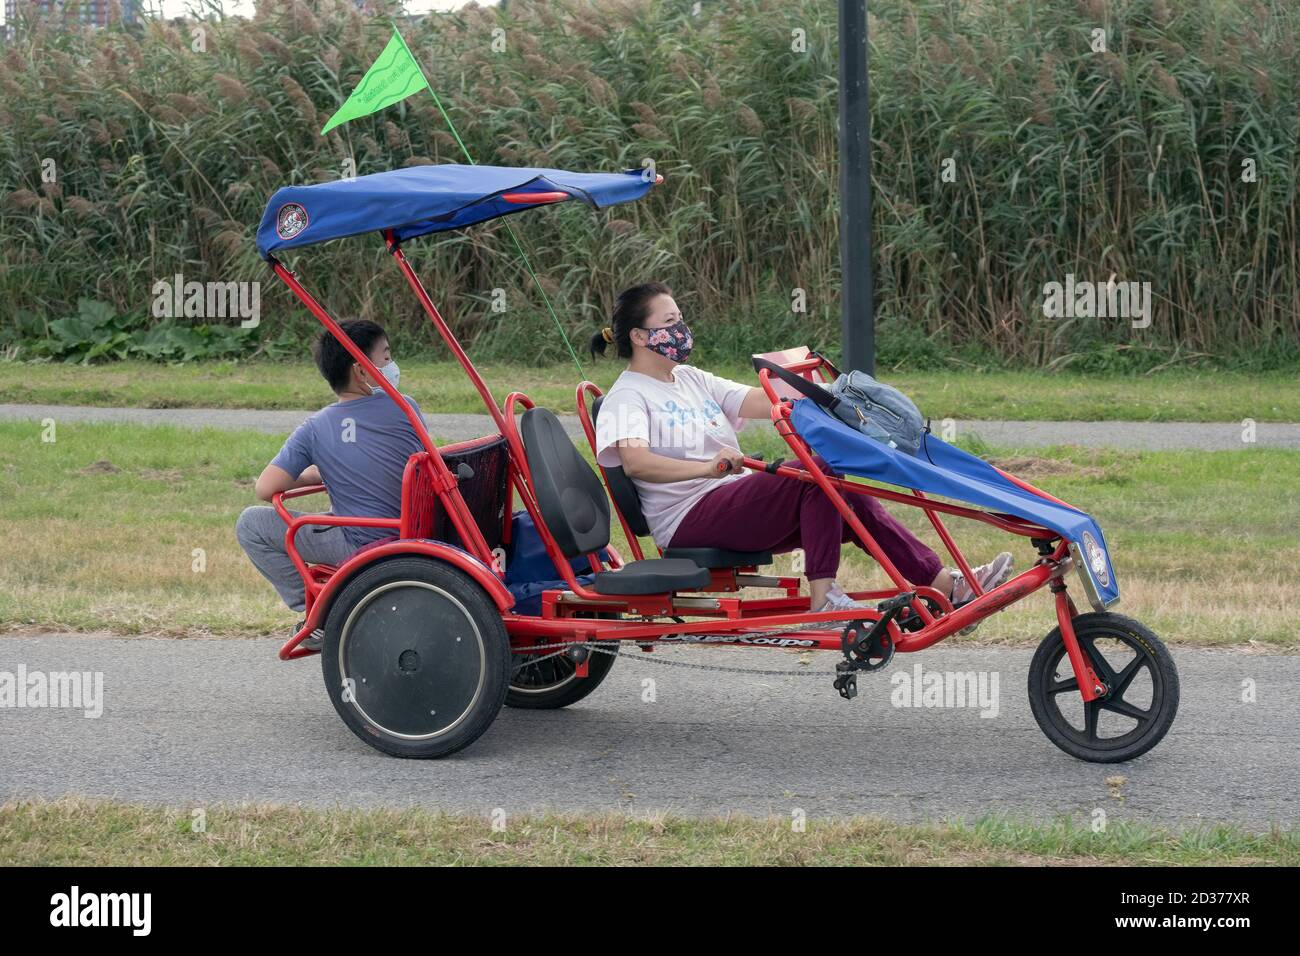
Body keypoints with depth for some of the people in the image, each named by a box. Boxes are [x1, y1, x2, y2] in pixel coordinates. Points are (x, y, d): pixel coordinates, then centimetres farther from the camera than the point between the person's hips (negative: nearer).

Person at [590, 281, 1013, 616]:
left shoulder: (691, 379, 21)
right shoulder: (627, 397, -5)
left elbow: (766, 403, 11)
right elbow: (635, 462, -25)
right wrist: (706, 467, -39)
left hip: (740, 506, 8)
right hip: (690, 520, -8)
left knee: (851, 502, -11)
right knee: (817, 470, -26)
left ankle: (945, 583, -15)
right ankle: (823, 596, -30)